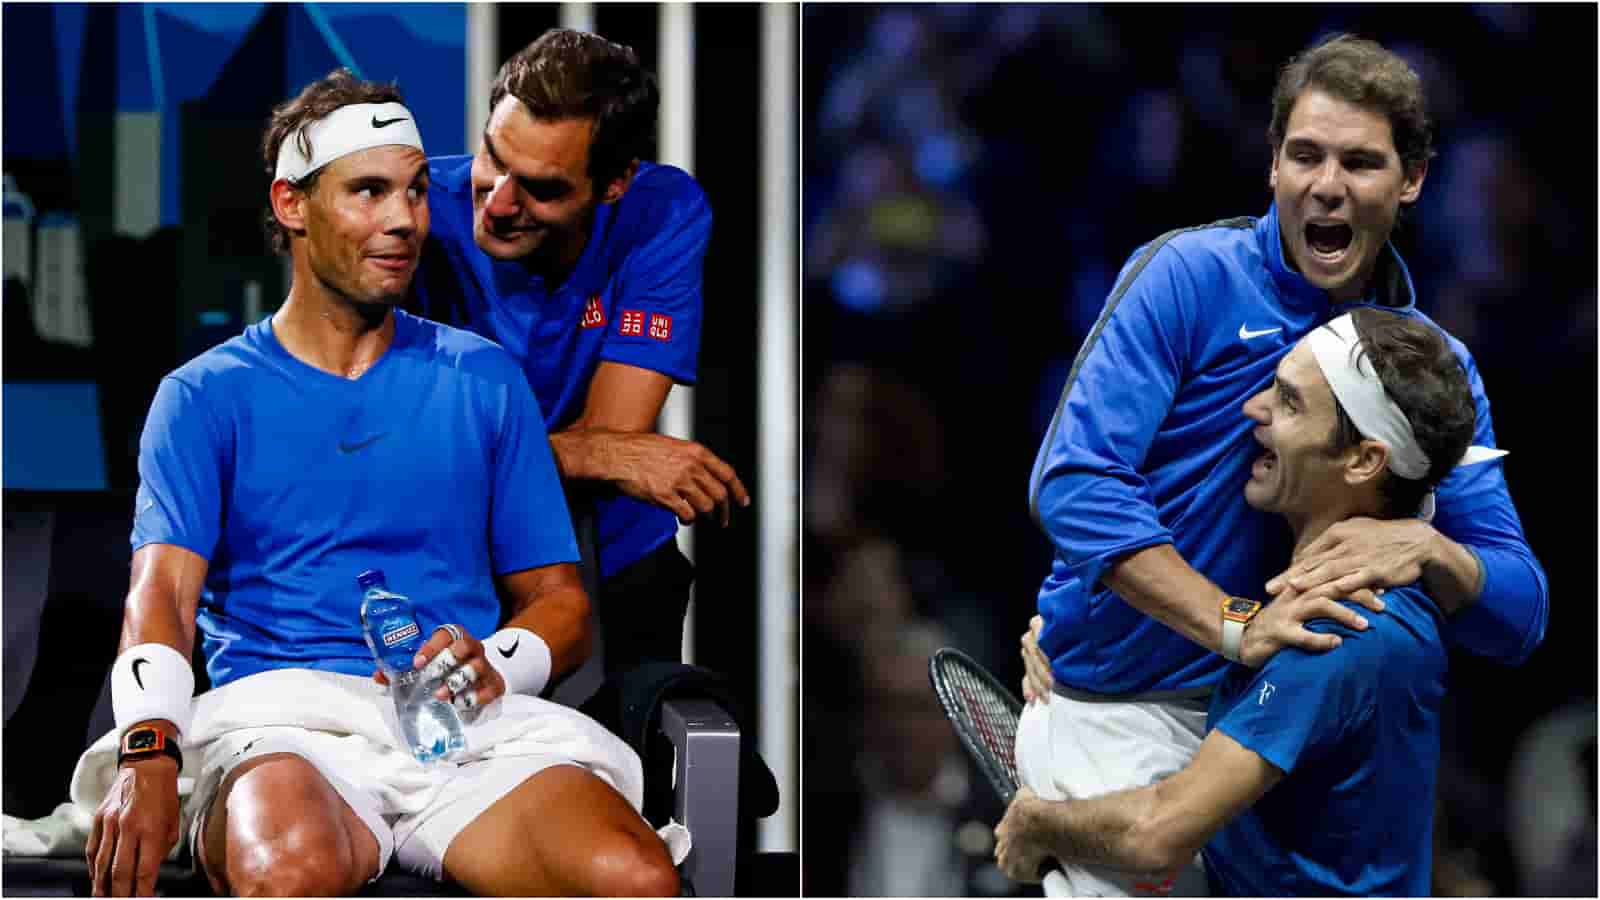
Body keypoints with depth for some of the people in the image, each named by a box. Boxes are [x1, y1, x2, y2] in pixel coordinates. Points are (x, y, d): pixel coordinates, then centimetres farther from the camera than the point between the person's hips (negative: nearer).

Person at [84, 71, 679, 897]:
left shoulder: (481, 379, 21)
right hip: (283, 713, -3)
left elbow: (558, 598, 19)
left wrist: (496, 665, -7)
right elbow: (163, 590, -2)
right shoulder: (206, 395, 14)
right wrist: (148, 755, -24)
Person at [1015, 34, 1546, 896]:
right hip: (1112, 706, -4)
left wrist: (1425, 550, -20)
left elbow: (1518, 615, 2)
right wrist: (1236, 626, -27)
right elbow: (1073, 482, -18)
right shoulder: (1190, 274, -8)